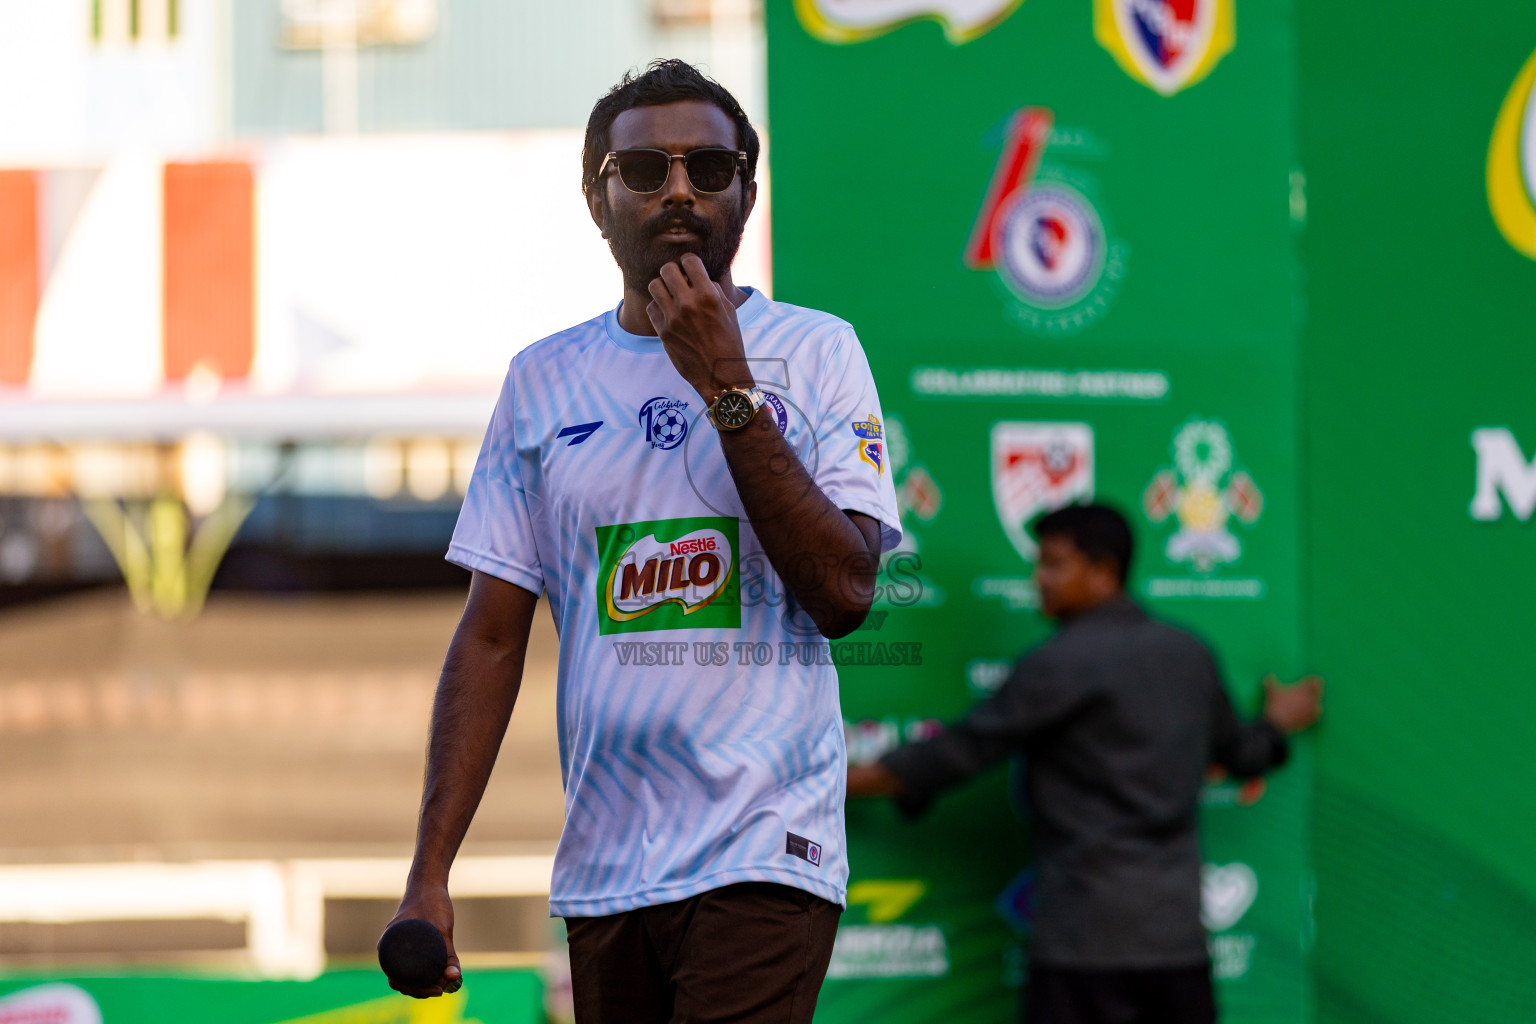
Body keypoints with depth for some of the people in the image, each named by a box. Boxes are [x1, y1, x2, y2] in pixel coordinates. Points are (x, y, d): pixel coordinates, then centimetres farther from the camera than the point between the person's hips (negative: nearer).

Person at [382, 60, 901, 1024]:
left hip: (765, 860, -4)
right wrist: (430, 872, 3)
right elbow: (492, 637, 10)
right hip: (602, 866, 4)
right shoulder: (544, 378, 11)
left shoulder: (815, 351, 3)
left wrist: (726, 389, -11)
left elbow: (845, 592, -9)